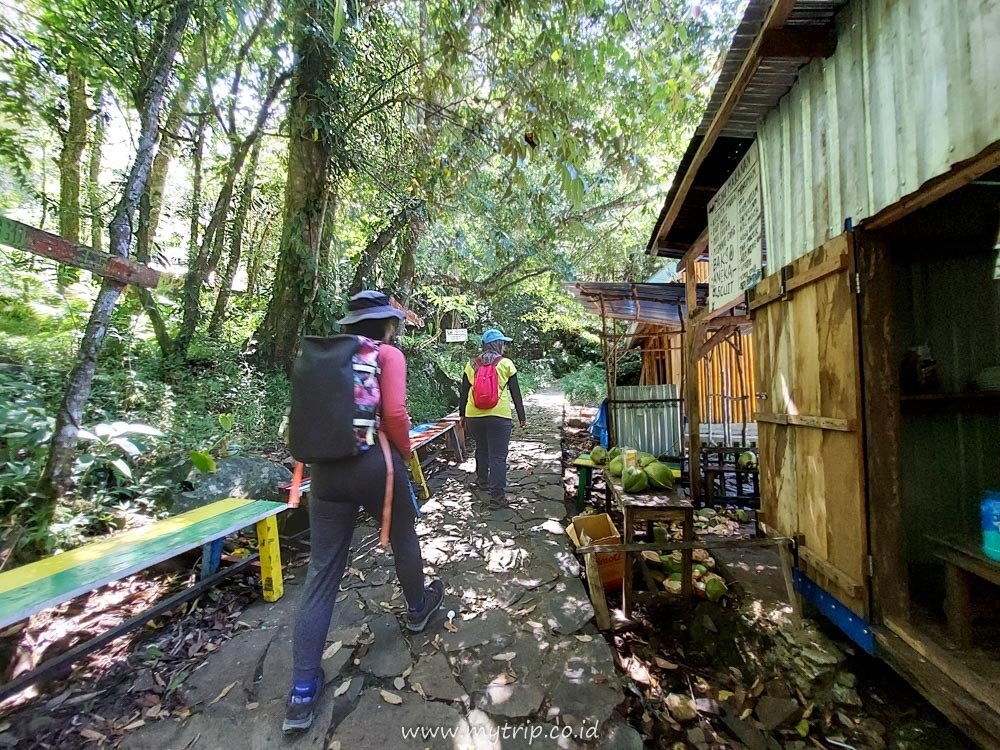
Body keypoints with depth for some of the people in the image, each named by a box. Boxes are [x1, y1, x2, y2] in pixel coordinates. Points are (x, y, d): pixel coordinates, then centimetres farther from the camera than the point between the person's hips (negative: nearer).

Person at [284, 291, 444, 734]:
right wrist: (405, 451, 3)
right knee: (403, 539, 23)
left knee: (322, 573, 8)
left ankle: (303, 688, 13)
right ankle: (417, 608, 46)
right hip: (374, 463, -4)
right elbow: (394, 413, -14)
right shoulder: (388, 354, -3)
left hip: (326, 468, 5)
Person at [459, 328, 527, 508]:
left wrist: (462, 414, 20)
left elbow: (464, 392, 11)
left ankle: (482, 482, 40)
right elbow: (515, 393, 2)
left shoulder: (472, 364, 8)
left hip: (474, 416, 4)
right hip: (498, 416, -4)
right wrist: (521, 416, 9)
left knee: (481, 450, 24)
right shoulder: (506, 364, 0)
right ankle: (497, 497, -1)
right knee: (498, 456, -1)